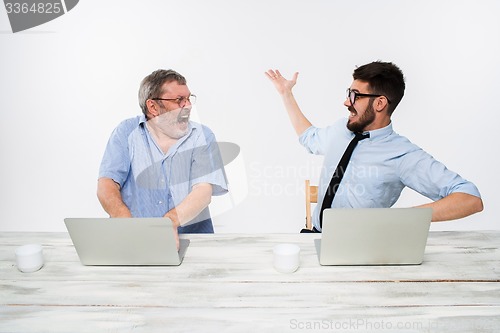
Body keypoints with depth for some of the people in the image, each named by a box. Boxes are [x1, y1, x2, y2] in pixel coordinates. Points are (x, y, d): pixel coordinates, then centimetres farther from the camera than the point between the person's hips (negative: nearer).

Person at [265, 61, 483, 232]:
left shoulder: (403, 155, -14)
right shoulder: (342, 128, 6)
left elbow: (472, 200, -18)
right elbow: (310, 138, 28)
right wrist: (286, 93, 27)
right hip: (316, 234, 4)